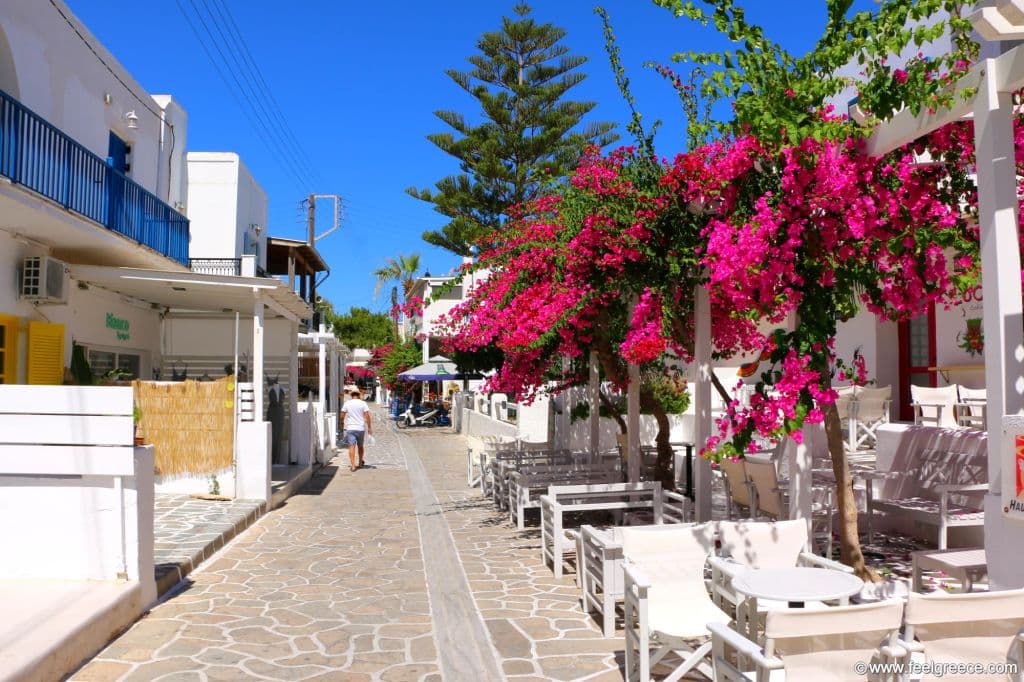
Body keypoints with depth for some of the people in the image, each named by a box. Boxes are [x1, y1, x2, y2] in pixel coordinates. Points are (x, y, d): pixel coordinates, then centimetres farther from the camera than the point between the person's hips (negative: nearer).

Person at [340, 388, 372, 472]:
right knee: (360, 446, 18)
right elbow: (367, 416, -6)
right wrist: (369, 427, -1)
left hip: (350, 428, -1)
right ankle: (360, 462, 33)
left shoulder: (347, 403, 2)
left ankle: (353, 465, -14)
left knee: (352, 446, -5)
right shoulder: (363, 403, -1)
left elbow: (342, 416, 3)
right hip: (361, 428, 1)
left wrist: (342, 424, 21)